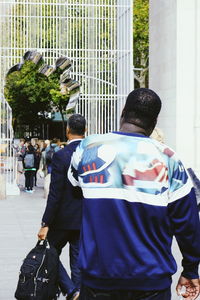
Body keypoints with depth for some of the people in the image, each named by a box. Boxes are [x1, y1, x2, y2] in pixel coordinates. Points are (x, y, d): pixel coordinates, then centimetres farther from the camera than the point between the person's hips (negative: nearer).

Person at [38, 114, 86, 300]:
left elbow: (55, 194, -17)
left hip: (63, 218, -4)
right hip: (86, 220, 5)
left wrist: (46, 224, -12)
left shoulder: (61, 156, -15)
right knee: (78, 260, 12)